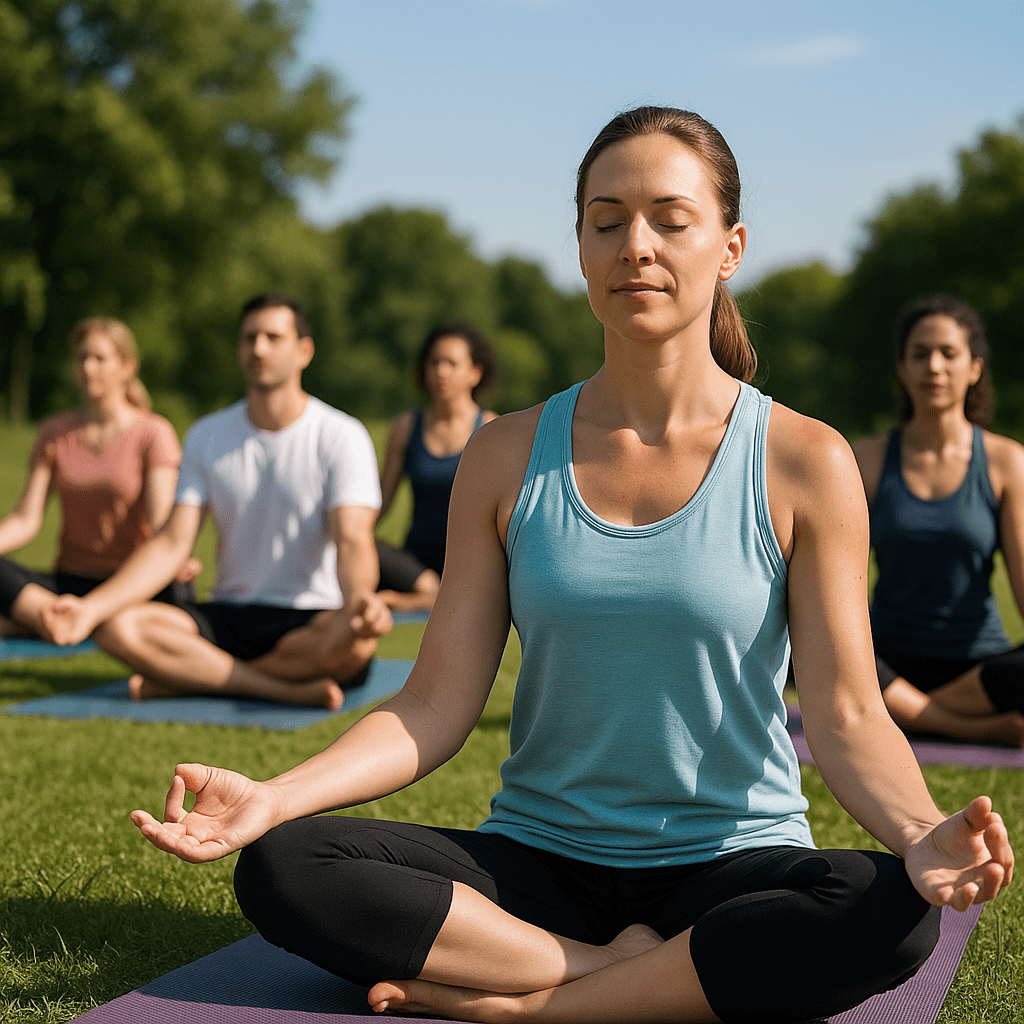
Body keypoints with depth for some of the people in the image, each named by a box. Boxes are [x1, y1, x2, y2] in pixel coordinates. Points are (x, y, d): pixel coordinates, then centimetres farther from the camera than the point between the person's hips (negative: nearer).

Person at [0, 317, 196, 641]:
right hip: (71, 582, 2)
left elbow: (161, 523, -14)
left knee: (171, 593, -38)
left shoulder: (153, 433, -3)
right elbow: (26, 520, 1)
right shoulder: (54, 432, 9)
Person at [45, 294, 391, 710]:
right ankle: (290, 690, -30)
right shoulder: (206, 437, 8)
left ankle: (183, 679, -23)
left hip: (311, 624, -3)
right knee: (117, 627, -24)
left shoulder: (341, 436, -5)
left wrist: (359, 596, -42)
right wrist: (91, 606, -15)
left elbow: (352, 540, -17)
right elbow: (173, 543, 0)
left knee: (356, 636, -39)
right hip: (228, 618, 3)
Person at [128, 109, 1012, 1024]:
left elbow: (847, 716, -7)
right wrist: (273, 797, -15)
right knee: (278, 867, -23)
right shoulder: (508, 459, 4)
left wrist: (918, 832, -29)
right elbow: (437, 705, 0)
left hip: (733, 862, -1)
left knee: (890, 918, -35)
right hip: (538, 858, 2)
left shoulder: (803, 464, -2)